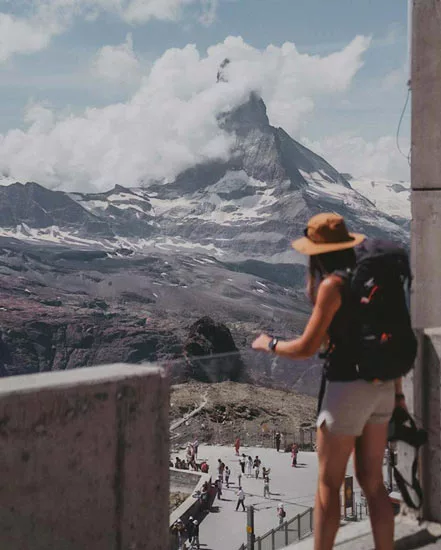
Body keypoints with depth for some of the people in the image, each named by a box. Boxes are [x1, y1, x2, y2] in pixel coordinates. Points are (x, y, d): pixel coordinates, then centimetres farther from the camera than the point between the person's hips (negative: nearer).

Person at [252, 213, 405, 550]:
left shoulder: (333, 284, -14)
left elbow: (307, 347, -13)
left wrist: (269, 344, 5)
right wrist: (397, 391, 21)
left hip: (348, 387, -8)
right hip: (380, 386, 8)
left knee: (328, 485, 5)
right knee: (372, 483, 14)